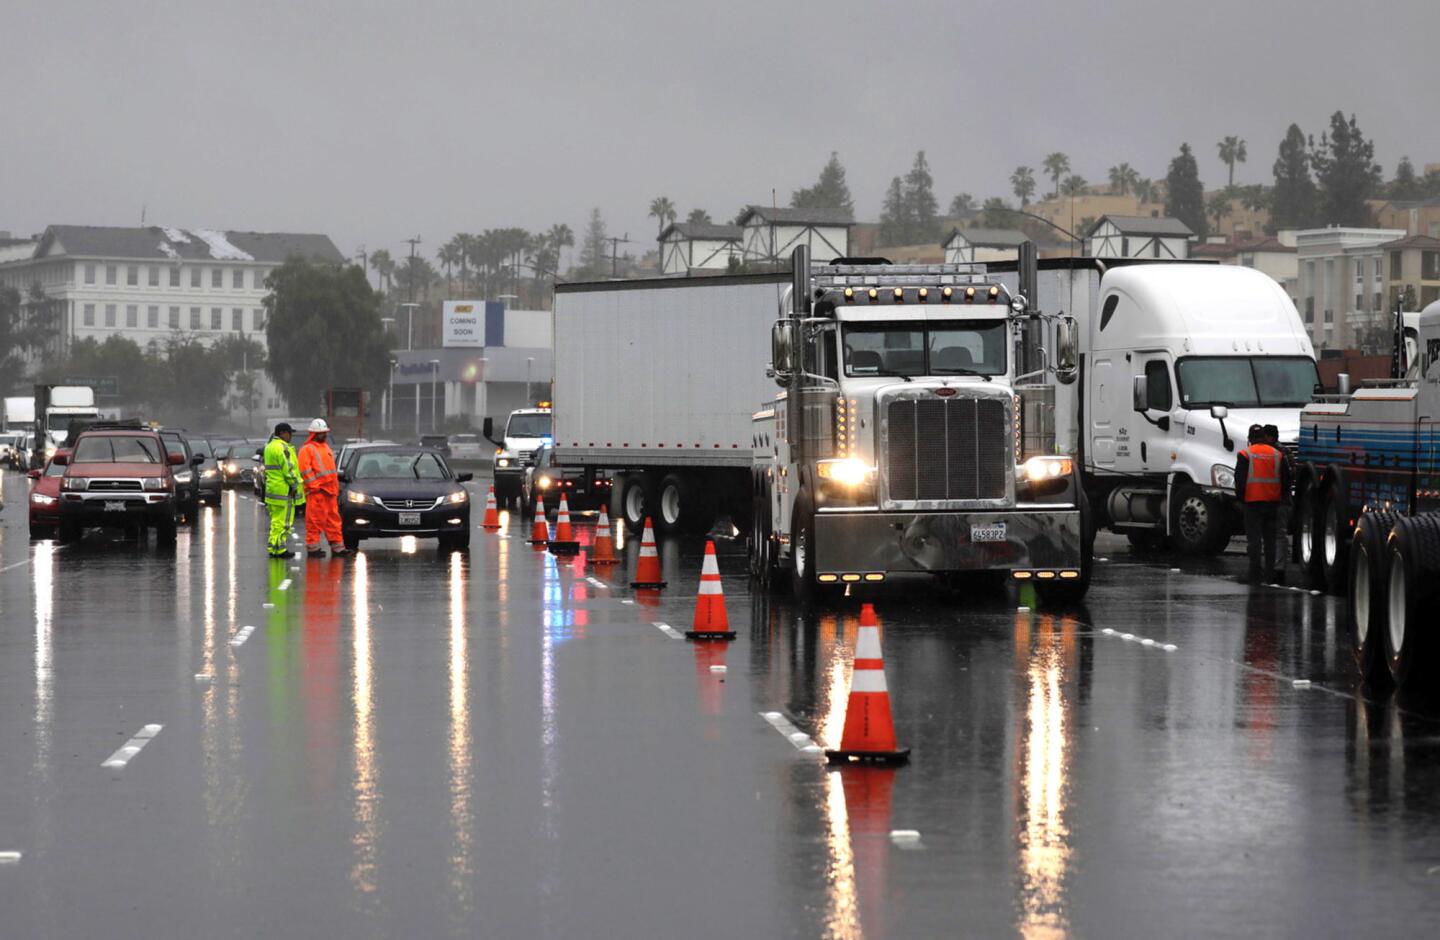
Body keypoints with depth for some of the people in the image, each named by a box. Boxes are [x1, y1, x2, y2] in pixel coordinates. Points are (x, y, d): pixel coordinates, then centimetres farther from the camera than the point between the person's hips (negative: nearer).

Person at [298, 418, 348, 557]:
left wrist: (336, 488, 21)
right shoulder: (307, 449, -5)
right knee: (315, 520, -6)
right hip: (316, 492, -8)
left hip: (330, 491, 8)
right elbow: (305, 471, -13)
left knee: (333, 519, 8)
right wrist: (314, 486, -18)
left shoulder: (325, 447, 22)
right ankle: (313, 547, -3)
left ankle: (337, 546, 11)